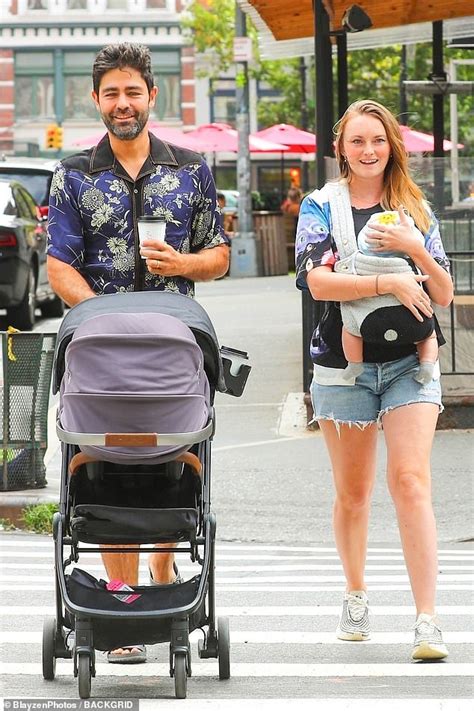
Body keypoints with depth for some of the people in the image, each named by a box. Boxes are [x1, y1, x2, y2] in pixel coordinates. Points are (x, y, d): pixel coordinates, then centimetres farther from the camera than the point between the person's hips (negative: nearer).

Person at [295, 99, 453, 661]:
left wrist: (414, 250, -11)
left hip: (409, 361, 0)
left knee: (410, 480, -14)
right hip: (343, 362, 0)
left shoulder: (415, 210, 8)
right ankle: (356, 597, 33)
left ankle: (427, 621, -20)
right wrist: (388, 282, -21)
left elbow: (444, 295, 6)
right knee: (352, 492, 11)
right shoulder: (321, 207, 2)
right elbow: (318, 282, -13)